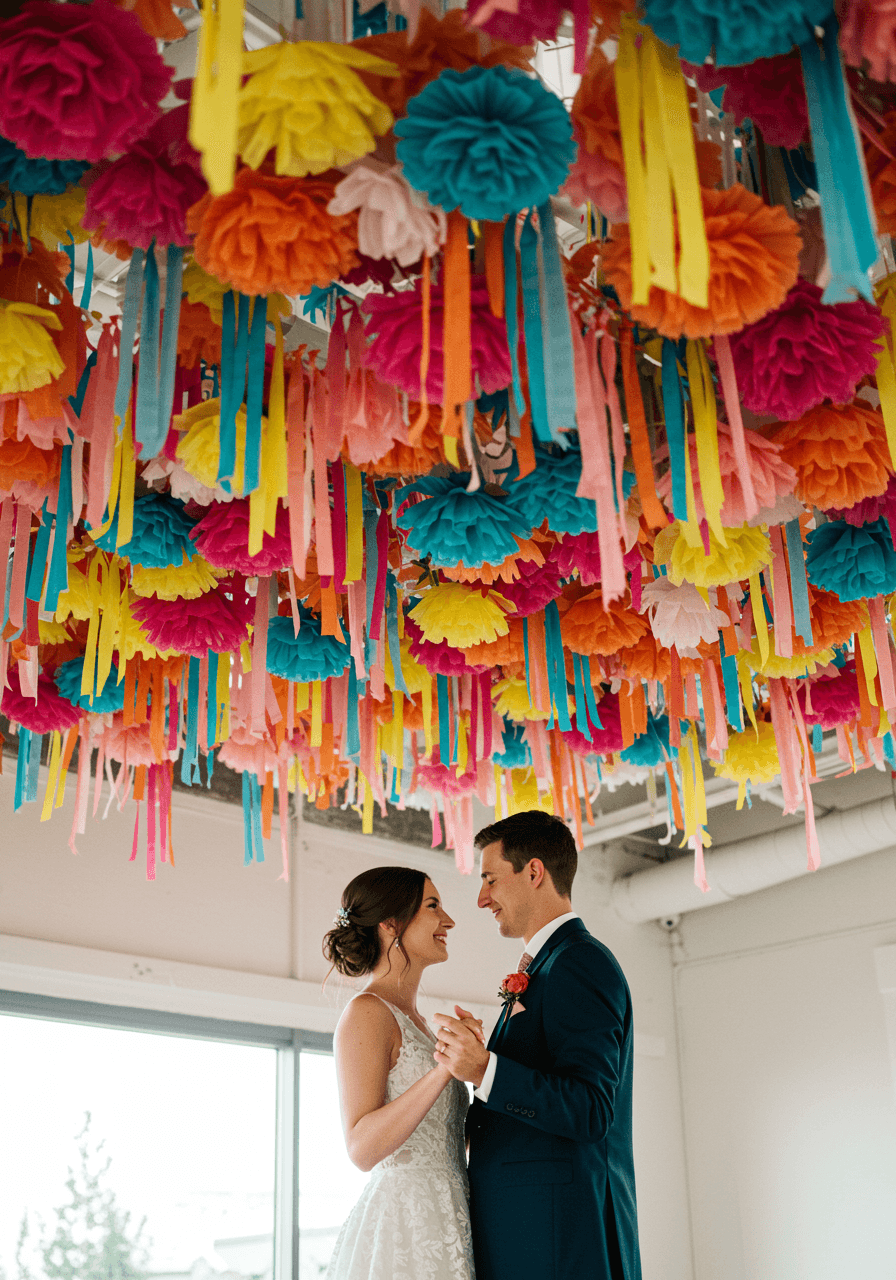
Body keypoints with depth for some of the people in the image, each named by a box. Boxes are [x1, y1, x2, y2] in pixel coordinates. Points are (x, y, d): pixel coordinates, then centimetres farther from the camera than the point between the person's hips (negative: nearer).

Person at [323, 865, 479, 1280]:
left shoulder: (410, 1017, 17)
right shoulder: (366, 1012, -11)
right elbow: (362, 1147, -21)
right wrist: (445, 1069, -28)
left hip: (441, 1227, 9)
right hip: (405, 1229, -9)